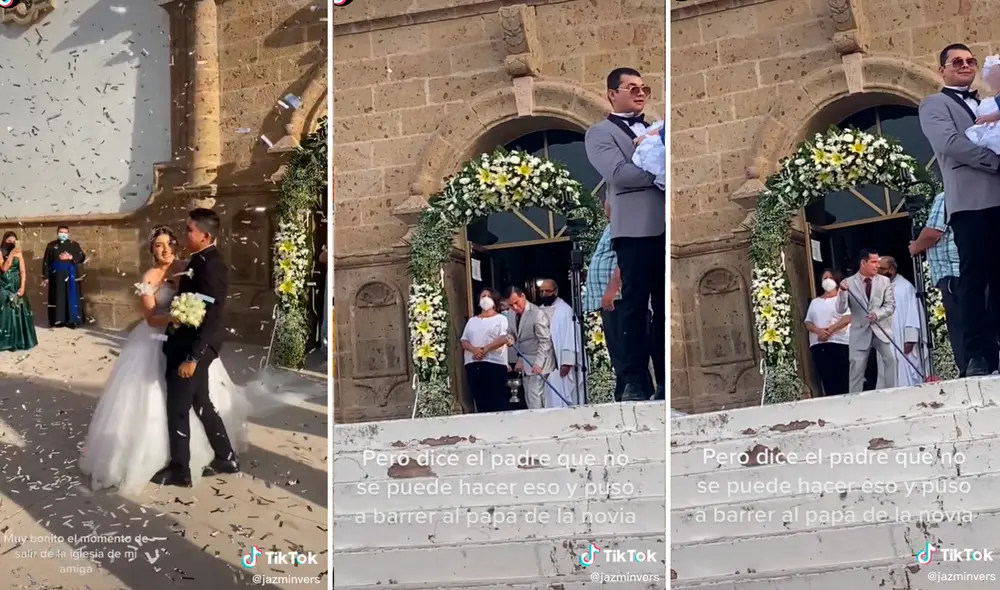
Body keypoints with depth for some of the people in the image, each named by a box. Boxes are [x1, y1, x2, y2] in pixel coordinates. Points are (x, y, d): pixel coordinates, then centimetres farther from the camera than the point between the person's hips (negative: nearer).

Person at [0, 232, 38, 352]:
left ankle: (19, 341, 10)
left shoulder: (19, 253, 2)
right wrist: (11, 254, -20)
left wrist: (22, 287, -10)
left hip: (16, 286, 2)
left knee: (18, 312, 3)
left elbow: (22, 272, -1)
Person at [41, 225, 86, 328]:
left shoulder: (74, 245, 6)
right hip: (56, 276, 0)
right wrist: (45, 277, 0)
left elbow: (82, 257, 0)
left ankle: (72, 320, 2)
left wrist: (71, 257, -16)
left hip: (71, 275, 0)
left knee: (72, 297, -2)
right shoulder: (51, 245, 7)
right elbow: (46, 262, 5)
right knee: (57, 298, 1)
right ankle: (58, 320, 7)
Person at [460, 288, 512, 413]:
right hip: (473, 364, 4)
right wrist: (474, 349, -10)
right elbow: (464, 341, 12)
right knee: (480, 401, 0)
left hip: (494, 363, -4)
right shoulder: (472, 321, 21)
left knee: (498, 401, -10)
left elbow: (503, 339, -6)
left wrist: (485, 349, -16)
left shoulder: (500, 318, 8)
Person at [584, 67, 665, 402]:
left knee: (666, 305, 7)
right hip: (636, 229, -5)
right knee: (635, 305, 0)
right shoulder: (600, 133, 5)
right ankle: (636, 379, 4)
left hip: (668, 226, 5)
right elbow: (619, 173, -10)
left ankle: (667, 374, 12)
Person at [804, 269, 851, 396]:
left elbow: (848, 318, -6)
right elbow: (808, 322, 13)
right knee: (826, 381, -2)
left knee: (842, 381, -8)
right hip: (818, 345, 4)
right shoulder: (814, 302, 22)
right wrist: (818, 331, -8)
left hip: (838, 343, -4)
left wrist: (830, 330, -15)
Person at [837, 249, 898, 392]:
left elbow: (890, 305, 0)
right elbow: (840, 310, -6)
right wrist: (842, 292, -24)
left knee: (890, 359, -17)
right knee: (856, 368, 1)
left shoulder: (884, 281, 6)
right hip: (860, 332, -1)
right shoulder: (848, 283, -1)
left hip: (881, 330, 1)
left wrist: (877, 314, -19)